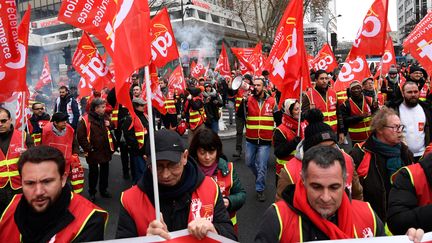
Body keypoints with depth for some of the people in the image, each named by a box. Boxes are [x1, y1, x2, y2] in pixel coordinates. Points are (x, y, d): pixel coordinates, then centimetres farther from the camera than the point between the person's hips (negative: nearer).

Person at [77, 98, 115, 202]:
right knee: (93, 173, 9)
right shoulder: (86, 120, -14)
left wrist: (110, 126, -4)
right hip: (93, 152, -5)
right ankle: (92, 192, 24)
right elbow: (80, 137, -15)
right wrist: (88, 148, -16)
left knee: (105, 171, 16)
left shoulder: (105, 117, 6)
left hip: (106, 151, 6)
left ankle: (103, 190, 32)